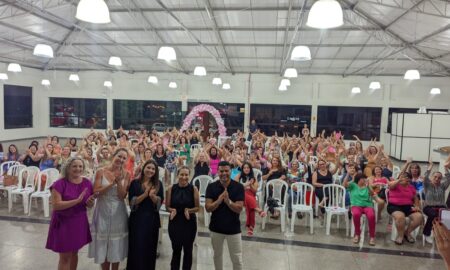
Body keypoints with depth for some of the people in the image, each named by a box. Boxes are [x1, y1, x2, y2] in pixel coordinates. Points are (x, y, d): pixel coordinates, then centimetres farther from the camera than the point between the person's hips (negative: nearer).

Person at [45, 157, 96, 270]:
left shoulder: (87, 183, -2)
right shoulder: (59, 184, -15)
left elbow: (90, 205, 8)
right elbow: (56, 205, -23)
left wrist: (90, 202, -16)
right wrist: (77, 200, -30)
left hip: (79, 222, 4)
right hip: (63, 223, -4)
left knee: (74, 253, 19)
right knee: (65, 257, 4)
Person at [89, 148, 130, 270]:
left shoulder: (126, 174, -4)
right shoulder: (101, 172, -6)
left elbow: (122, 196, -8)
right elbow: (96, 192, -12)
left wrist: (119, 181, -22)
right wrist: (112, 183, -22)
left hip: (118, 212, 1)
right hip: (103, 211, -1)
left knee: (116, 246, 12)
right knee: (103, 245, 10)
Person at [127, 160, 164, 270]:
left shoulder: (158, 184, 3)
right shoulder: (135, 183, -2)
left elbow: (159, 202, -3)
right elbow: (132, 201, -9)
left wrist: (152, 196, -22)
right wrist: (145, 194, -22)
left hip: (152, 219, 1)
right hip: (137, 219, -1)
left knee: (150, 247, 9)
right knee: (136, 247, 5)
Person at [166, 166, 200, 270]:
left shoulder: (194, 189, -7)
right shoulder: (171, 189, -3)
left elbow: (197, 207, -3)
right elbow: (167, 206, 3)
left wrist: (189, 210, -22)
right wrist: (172, 210, -18)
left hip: (189, 223, -1)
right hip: (175, 222, 1)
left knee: (188, 250, 12)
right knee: (176, 250, 13)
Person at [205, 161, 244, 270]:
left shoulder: (238, 187, -11)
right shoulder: (211, 187, -7)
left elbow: (239, 209, -16)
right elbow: (208, 208, -13)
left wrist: (228, 201, -34)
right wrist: (219, 200, -31)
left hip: (233, 228, -2)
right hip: (216, 227, 2)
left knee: (237, 259, 6)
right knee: (217, 255, 21)